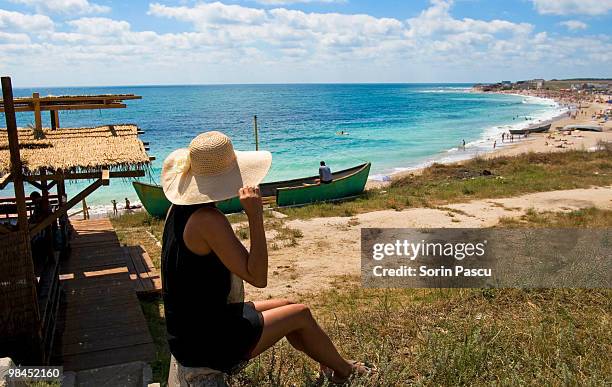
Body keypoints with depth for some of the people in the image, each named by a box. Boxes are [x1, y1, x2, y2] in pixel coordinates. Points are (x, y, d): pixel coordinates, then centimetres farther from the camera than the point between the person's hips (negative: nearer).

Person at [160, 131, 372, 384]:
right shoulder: (208, 220, -28)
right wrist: (255, 215, -31)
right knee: (300, 314, 5)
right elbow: (257, 278, -27)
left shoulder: (180, 208, 1)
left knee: (286, 306, 21)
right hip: (207, 344, -9)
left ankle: (331, 367, 39)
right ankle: (344, 370, 32)